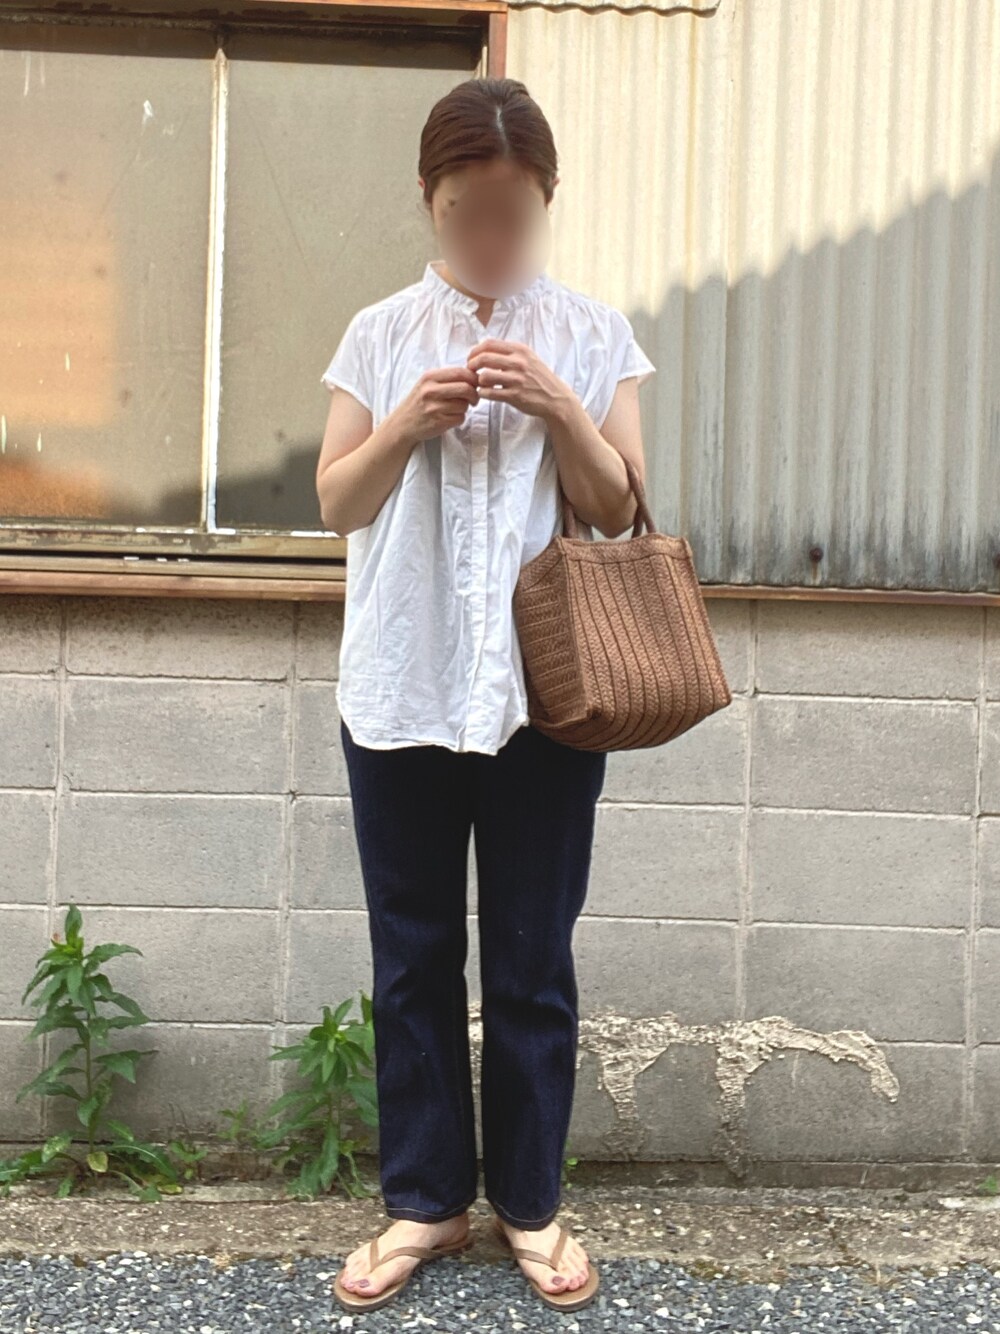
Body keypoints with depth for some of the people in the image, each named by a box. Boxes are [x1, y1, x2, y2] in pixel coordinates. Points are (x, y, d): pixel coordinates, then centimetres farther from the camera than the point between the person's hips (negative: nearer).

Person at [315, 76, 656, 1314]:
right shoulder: (381, 332, 6)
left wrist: (561, 411, -15)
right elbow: (336, 502, 3)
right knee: (412, 955, 9)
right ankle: (425, 1198, 25)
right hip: (402, 687, 1)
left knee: (532, 958, 7)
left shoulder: (594, 336, 4)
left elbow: (619, 510, 1)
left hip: (546, 690, -1)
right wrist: (406, 425, -15)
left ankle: (530, 1200, 25)